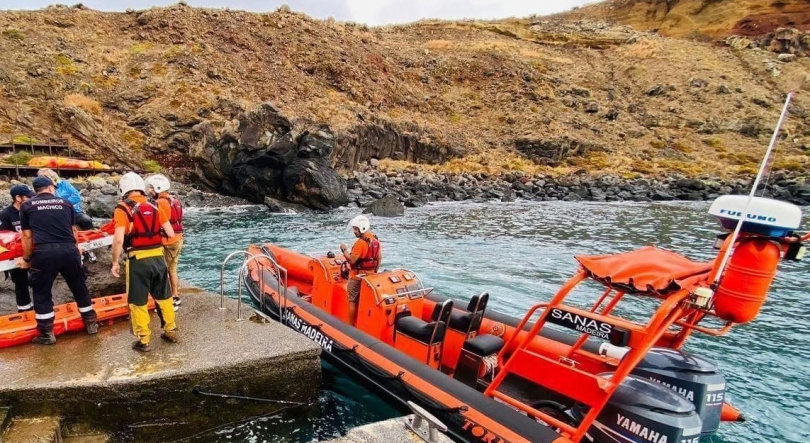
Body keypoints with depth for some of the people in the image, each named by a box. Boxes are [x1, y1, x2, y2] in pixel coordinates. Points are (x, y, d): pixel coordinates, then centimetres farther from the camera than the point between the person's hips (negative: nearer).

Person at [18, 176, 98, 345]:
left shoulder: (27, 206, 10)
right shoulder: (66, 203, 14)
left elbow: (27, 236, 8)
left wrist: (26, 258, 20)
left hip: (43, 252, -2)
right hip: (68, 250, 2)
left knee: (42, 294, 12)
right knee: (80, 288, 16)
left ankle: (46, 334, 18)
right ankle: (91, 324, 27)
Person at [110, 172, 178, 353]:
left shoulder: (123, 209, -7)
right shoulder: (154, 207, 7)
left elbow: (118, 240, -15)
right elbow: (170, 234, 6)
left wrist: (115, 262, -3)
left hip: (138, 260, -4)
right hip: (158, 257, 4)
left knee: (138, 302, 9)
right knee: (163, 296, 19)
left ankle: (144, 341, 16)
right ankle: (171, 331, 29)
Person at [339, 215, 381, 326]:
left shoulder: (360, 242, -22)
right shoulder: (376, 240, 5)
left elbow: (351, 260, -23)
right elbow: (379, 258, 12)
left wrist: (344, 249, -10)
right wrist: (375, 271, 21)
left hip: (357, 277, -8)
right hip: (370, 275, 8)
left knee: (353, 302, 4)